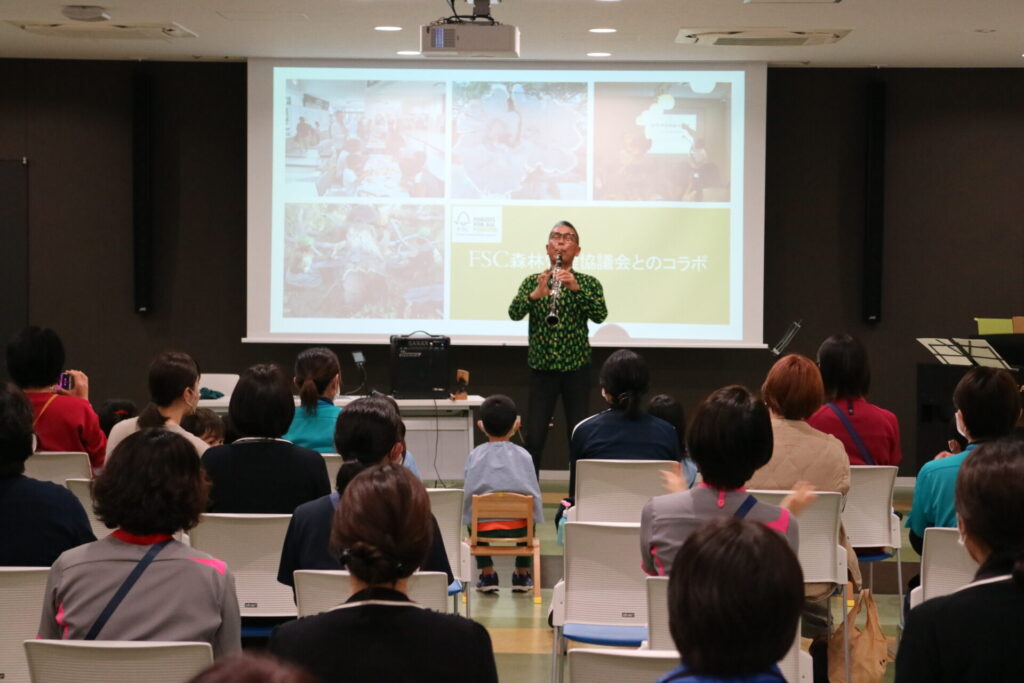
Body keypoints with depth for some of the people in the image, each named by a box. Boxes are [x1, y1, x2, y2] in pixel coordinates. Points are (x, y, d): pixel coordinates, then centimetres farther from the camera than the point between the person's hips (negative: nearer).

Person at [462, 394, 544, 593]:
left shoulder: (475, 455, -2)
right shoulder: (523, 455, -2)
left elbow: (467, 492, -1)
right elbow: (534, 493, 1)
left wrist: (467, 518, 12)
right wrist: (536, 520, 13)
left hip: (483, 528, 0)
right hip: (518, 528, 0)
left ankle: (487, 574, 31)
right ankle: (522, 575, 36)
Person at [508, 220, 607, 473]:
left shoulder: (588, 283, 3)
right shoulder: (533, 282, 5)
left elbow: (600, 316, -13)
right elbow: (514, 313, -11)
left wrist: (576, 288, -27)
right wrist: (535, 294, -31)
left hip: (576, 369, 0)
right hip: (542, 368, 0)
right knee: (534, 437, -2)